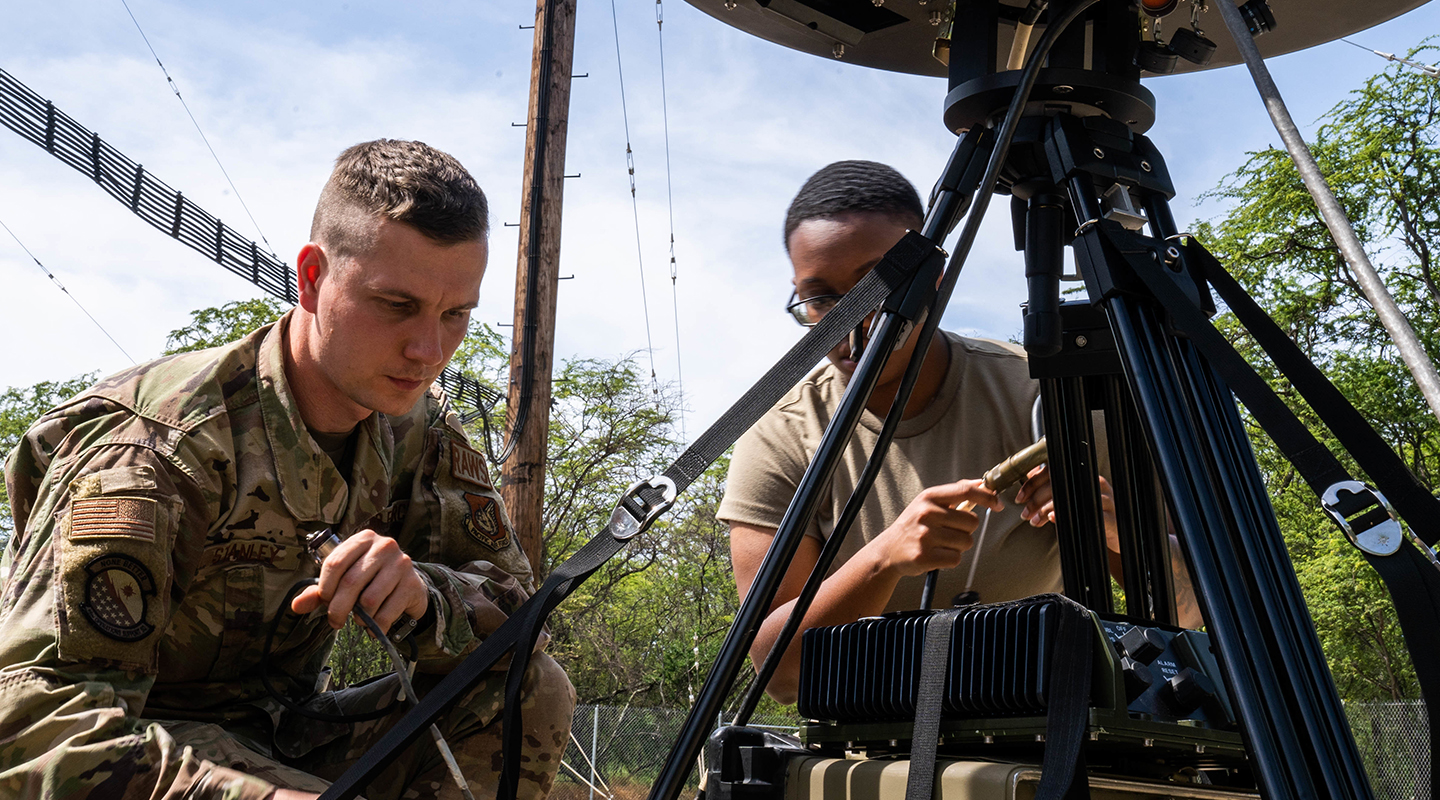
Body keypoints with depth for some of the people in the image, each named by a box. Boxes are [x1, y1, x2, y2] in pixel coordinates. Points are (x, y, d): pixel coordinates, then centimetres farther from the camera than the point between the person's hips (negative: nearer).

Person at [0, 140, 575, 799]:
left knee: (535, 693, -13)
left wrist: (421, 594, -30)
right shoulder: (164, 443, -24)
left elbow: (513, 609, -6)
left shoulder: (423, 429, -4)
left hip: (279, 735, 6)